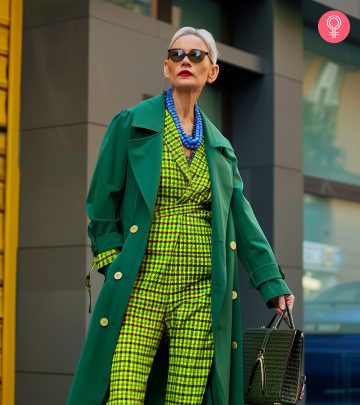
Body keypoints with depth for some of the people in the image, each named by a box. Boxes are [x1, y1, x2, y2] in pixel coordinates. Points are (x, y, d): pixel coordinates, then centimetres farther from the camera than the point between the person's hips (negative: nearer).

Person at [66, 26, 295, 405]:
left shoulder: (220, 145, 17)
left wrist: (271, 282, 6)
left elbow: (242, 218, 14)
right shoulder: (131, 124, 7)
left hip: (202, 291, 3)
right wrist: (114, 264, -4)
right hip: (140, 286, -3)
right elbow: (102, 201, 5)